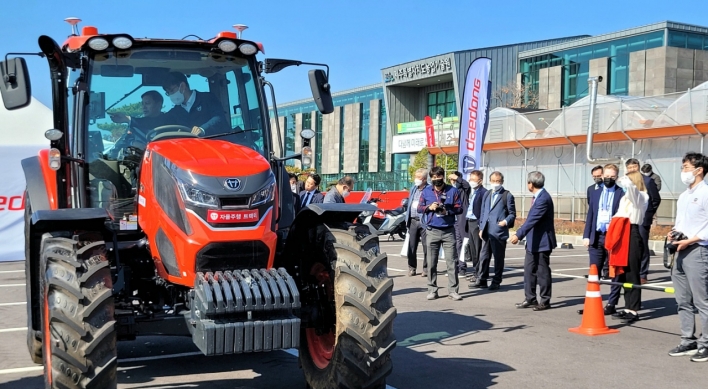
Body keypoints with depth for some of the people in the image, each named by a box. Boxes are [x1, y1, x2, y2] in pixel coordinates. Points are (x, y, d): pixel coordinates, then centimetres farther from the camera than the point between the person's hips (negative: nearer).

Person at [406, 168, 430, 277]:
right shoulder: (413, 189, 16)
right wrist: (407, 219, 16)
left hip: (424, 221, -6)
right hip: (413, 220, 6)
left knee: (426, 246, 0)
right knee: (411, 245, 5)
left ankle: (426, 268, 9)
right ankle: (412, 267, 14)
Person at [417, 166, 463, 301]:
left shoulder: (452, 191, 4)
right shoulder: (426, 192, 7)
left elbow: (459, 208, 3)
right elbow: (419, 208, 10)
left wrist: (448, 211, -14)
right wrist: (429, 207, -9)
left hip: (449, 231, -1)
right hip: (432, 231, 1)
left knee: (452, 261, -2)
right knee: (432, 263, 5)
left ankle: (453, 290, 3)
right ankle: (432, 290, 13)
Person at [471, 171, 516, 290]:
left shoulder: (507, 195, 0)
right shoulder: (487, 194, 17)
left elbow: (512, 213, -1)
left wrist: (506, 221, -20)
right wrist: (481, 228, 13)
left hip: (499, 232, -5)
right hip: (486, 231, 5)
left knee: (498, 257, 3)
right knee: (484, 256, 8)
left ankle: (496, 282, 11)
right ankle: (481, 280, 15)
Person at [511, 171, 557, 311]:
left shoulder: (544, 199, -21)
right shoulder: (538, 197, 10)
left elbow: (532, 220, -28)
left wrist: (519, 235, -32)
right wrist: (520, 233, 21)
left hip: (542, 242, -10)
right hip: (533, 241, 10)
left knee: (542, 271, 1)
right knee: (529, 270, 12)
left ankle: (545, 301, 12)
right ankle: (530, 299, 20)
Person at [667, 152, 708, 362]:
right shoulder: (683, 196, 18)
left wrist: (690, 240, -17)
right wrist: (674, 234, 5)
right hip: (681, 252, 9)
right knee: (683, 301, 11)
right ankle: (688, 341, 18)